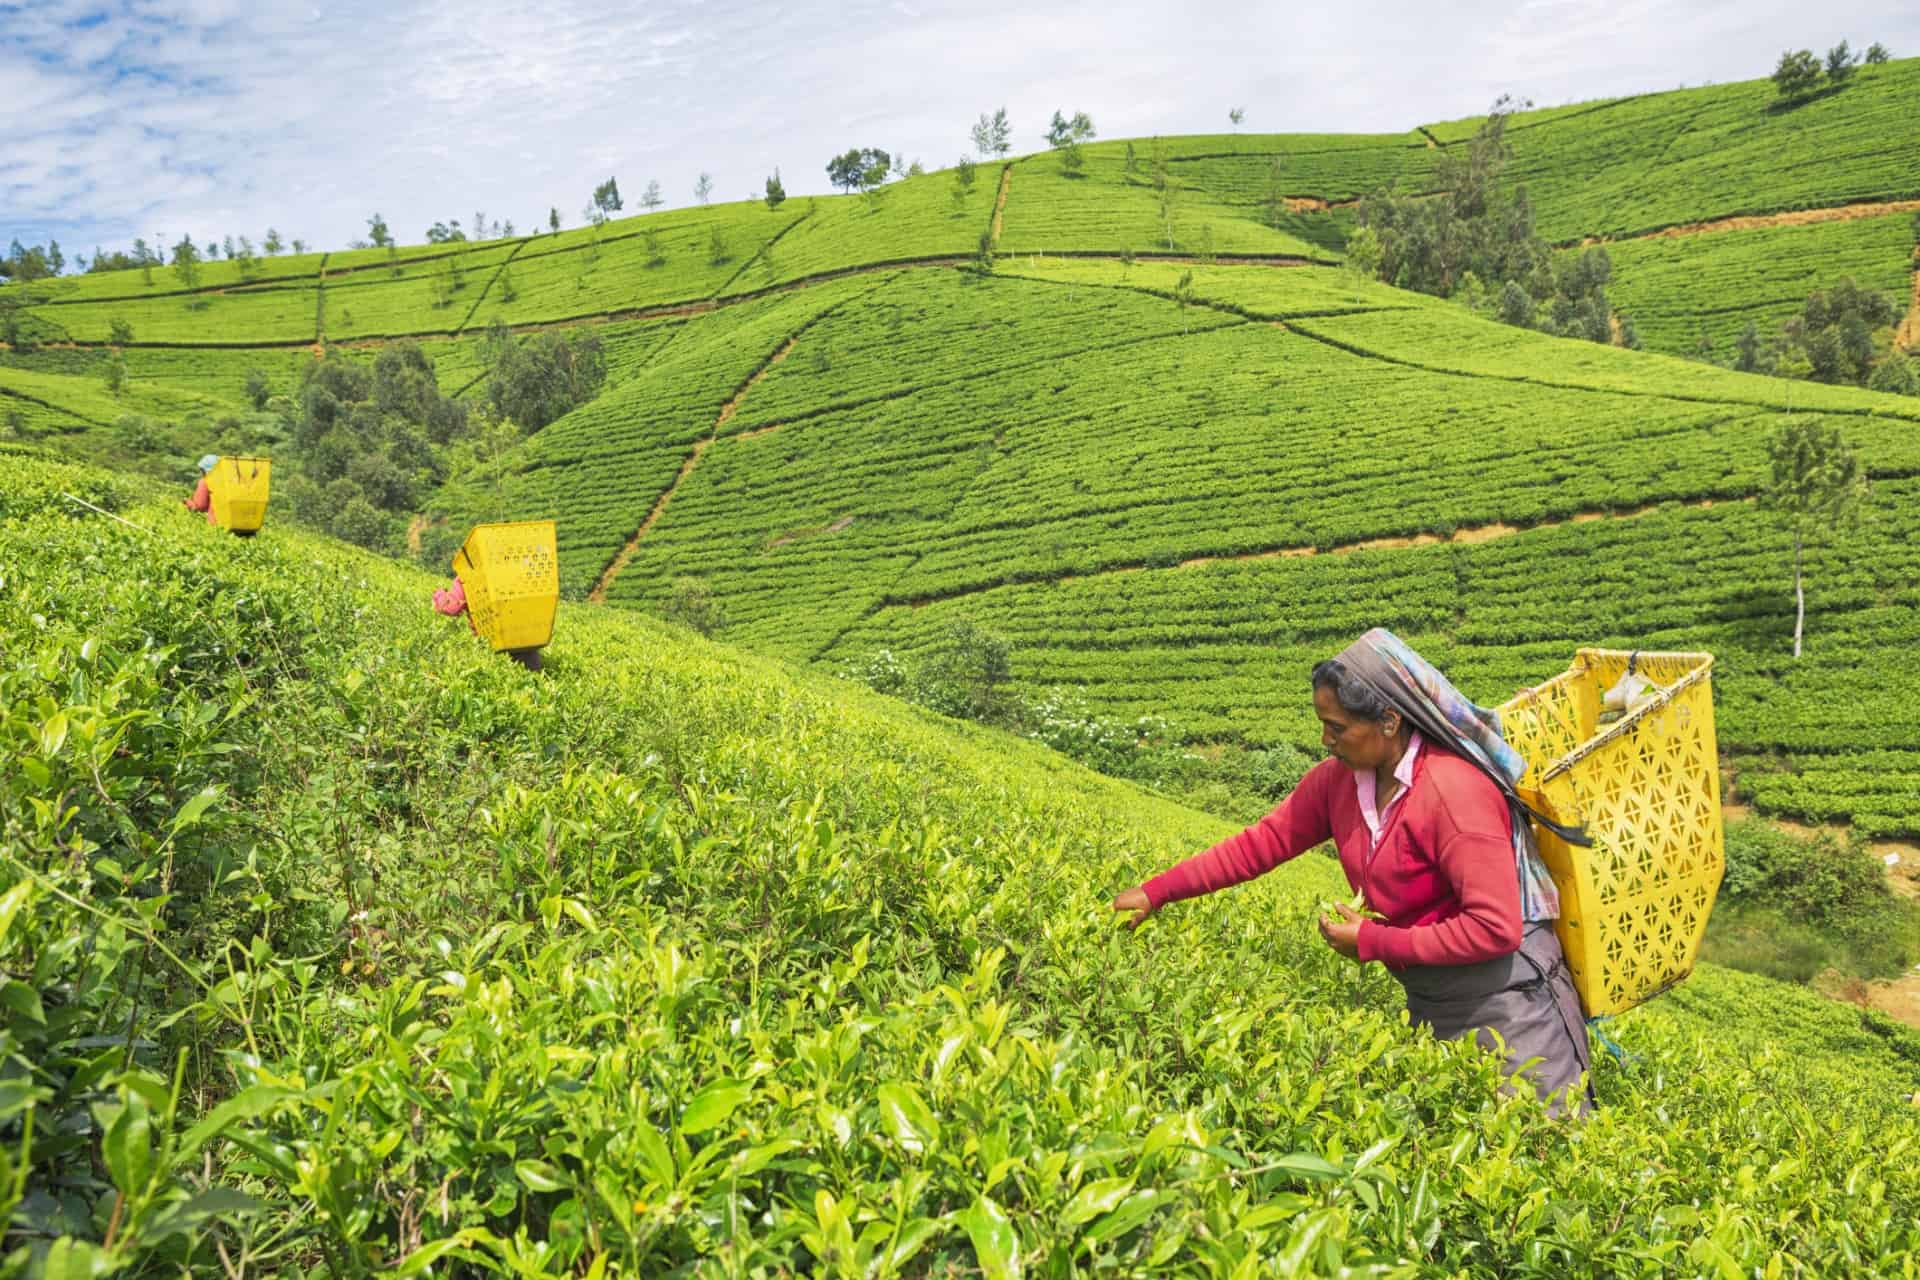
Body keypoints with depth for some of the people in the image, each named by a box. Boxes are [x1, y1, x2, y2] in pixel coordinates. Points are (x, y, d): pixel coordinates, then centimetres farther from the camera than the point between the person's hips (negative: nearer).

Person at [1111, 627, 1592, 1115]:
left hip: (1507, 989, -7)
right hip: (1429, 997, 7)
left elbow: (1496, 929, -26)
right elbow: (1263, 841, 2)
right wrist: (1156, 892, -1)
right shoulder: (1340, 778, -4)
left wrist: (1373, 942, -19)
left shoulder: (1457, 790, -26)